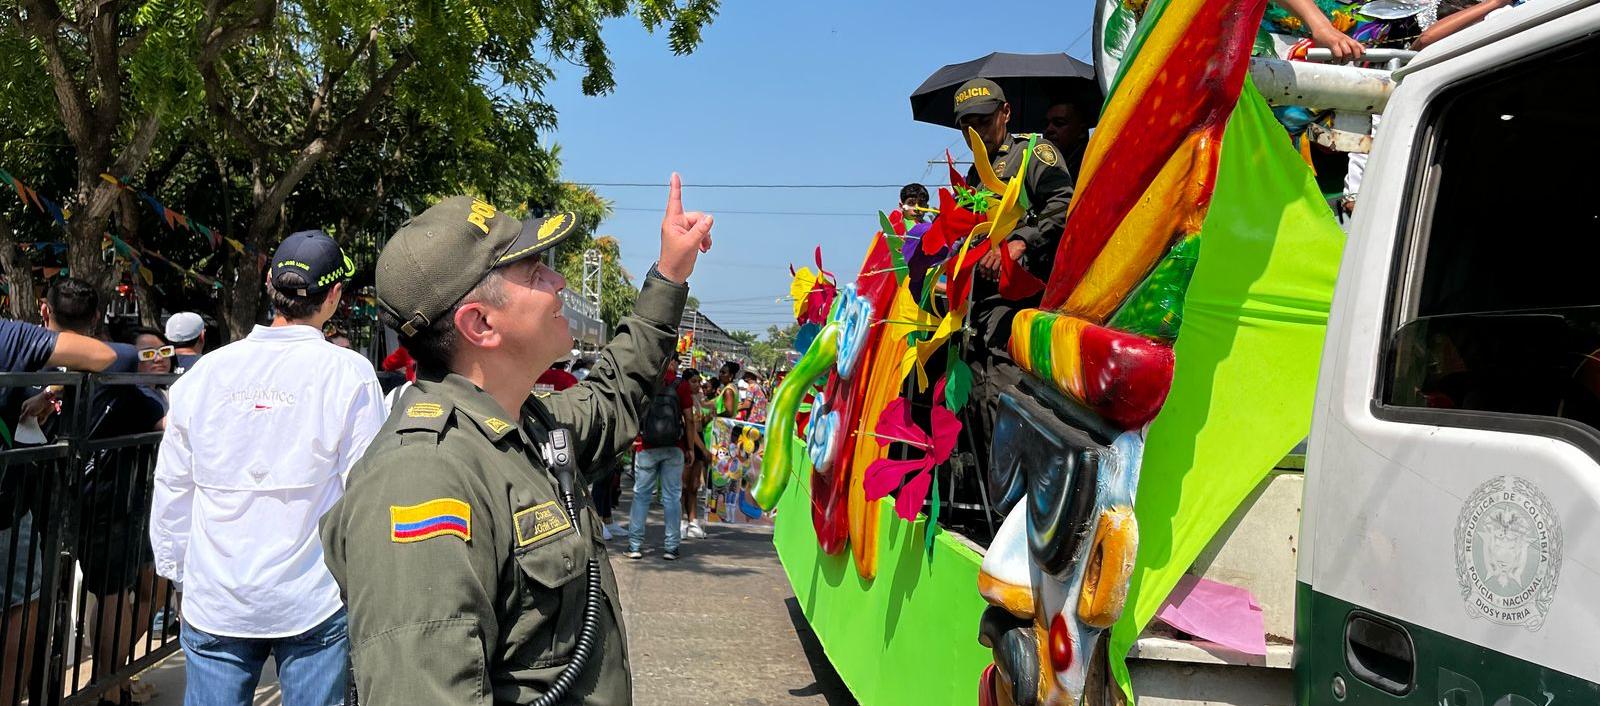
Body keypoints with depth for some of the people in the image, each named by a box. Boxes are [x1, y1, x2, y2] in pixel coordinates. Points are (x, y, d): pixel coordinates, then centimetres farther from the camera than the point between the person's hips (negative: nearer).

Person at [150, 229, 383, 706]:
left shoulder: (206, 373, 1)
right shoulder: (348, 373, -10)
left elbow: (171, 488, 7)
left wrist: (177, 571, 20)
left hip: (213, 602, 3)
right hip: (313, 602, -3)